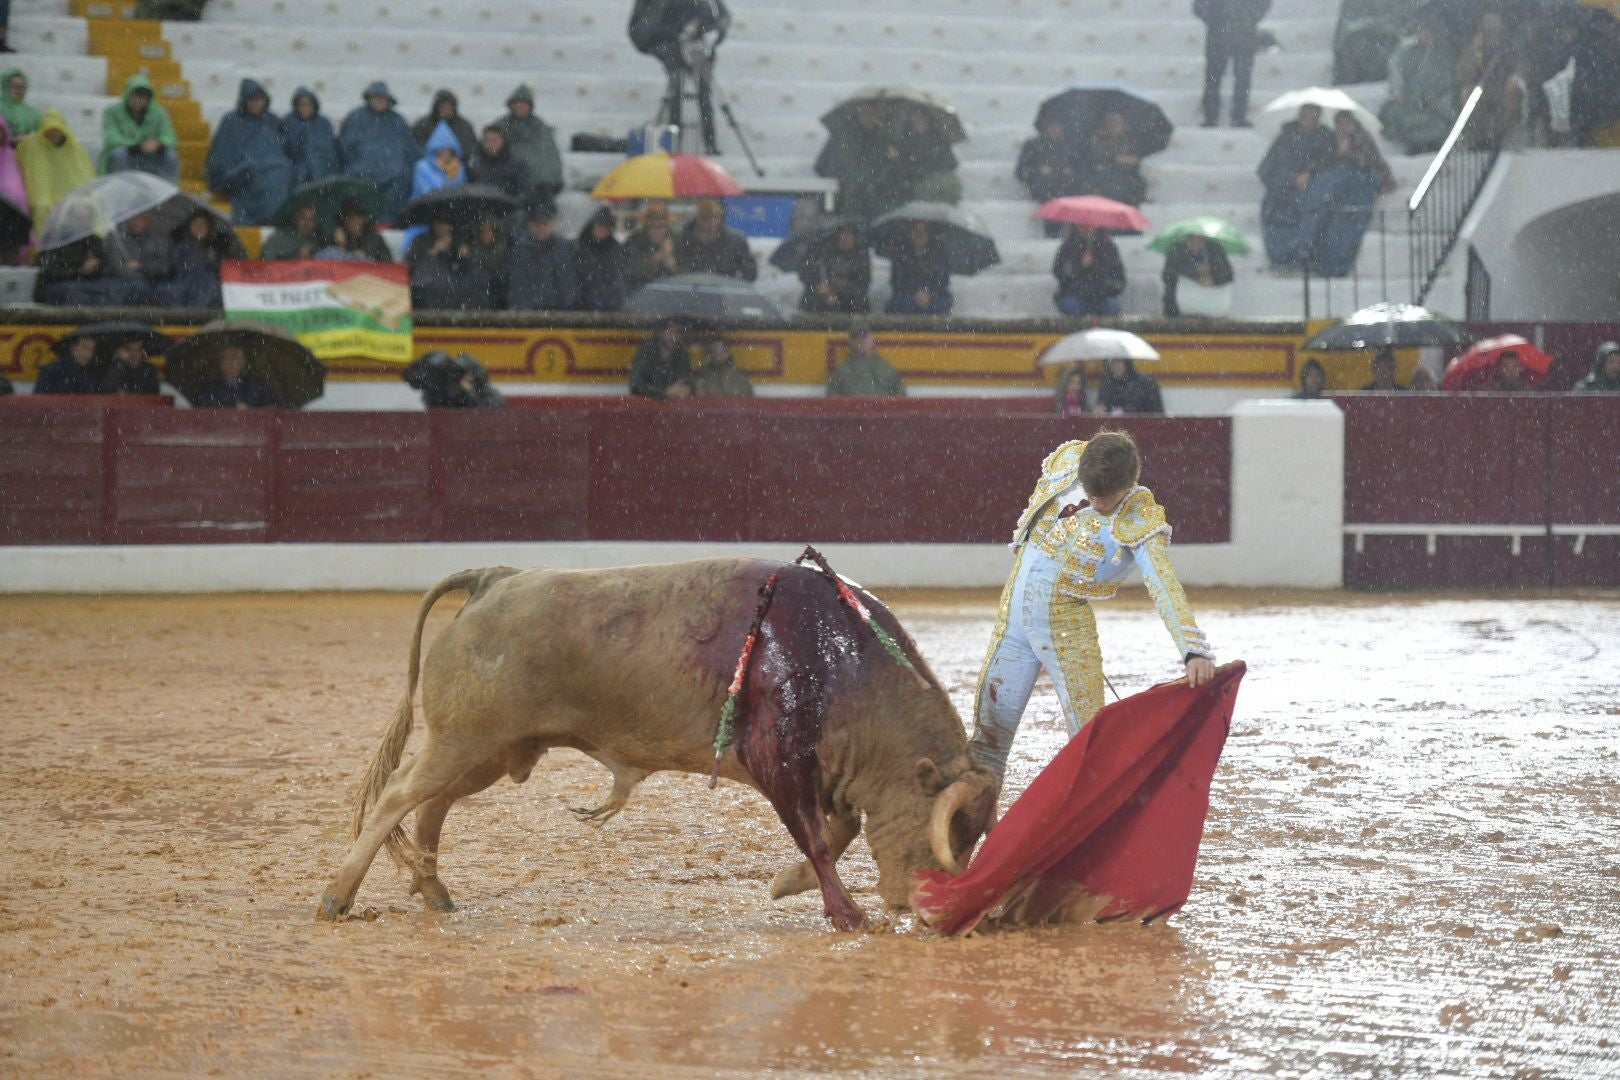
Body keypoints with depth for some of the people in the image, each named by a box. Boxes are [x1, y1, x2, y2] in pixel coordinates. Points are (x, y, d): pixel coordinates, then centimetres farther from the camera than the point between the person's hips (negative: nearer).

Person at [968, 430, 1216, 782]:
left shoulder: (1139, 522, -18)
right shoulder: (1064, 463, -4)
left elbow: (1165, 586, -32)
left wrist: (1194, 649, -44)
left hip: (1067, 629, -4)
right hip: (1012, 618, 5)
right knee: (987, 731, 9)